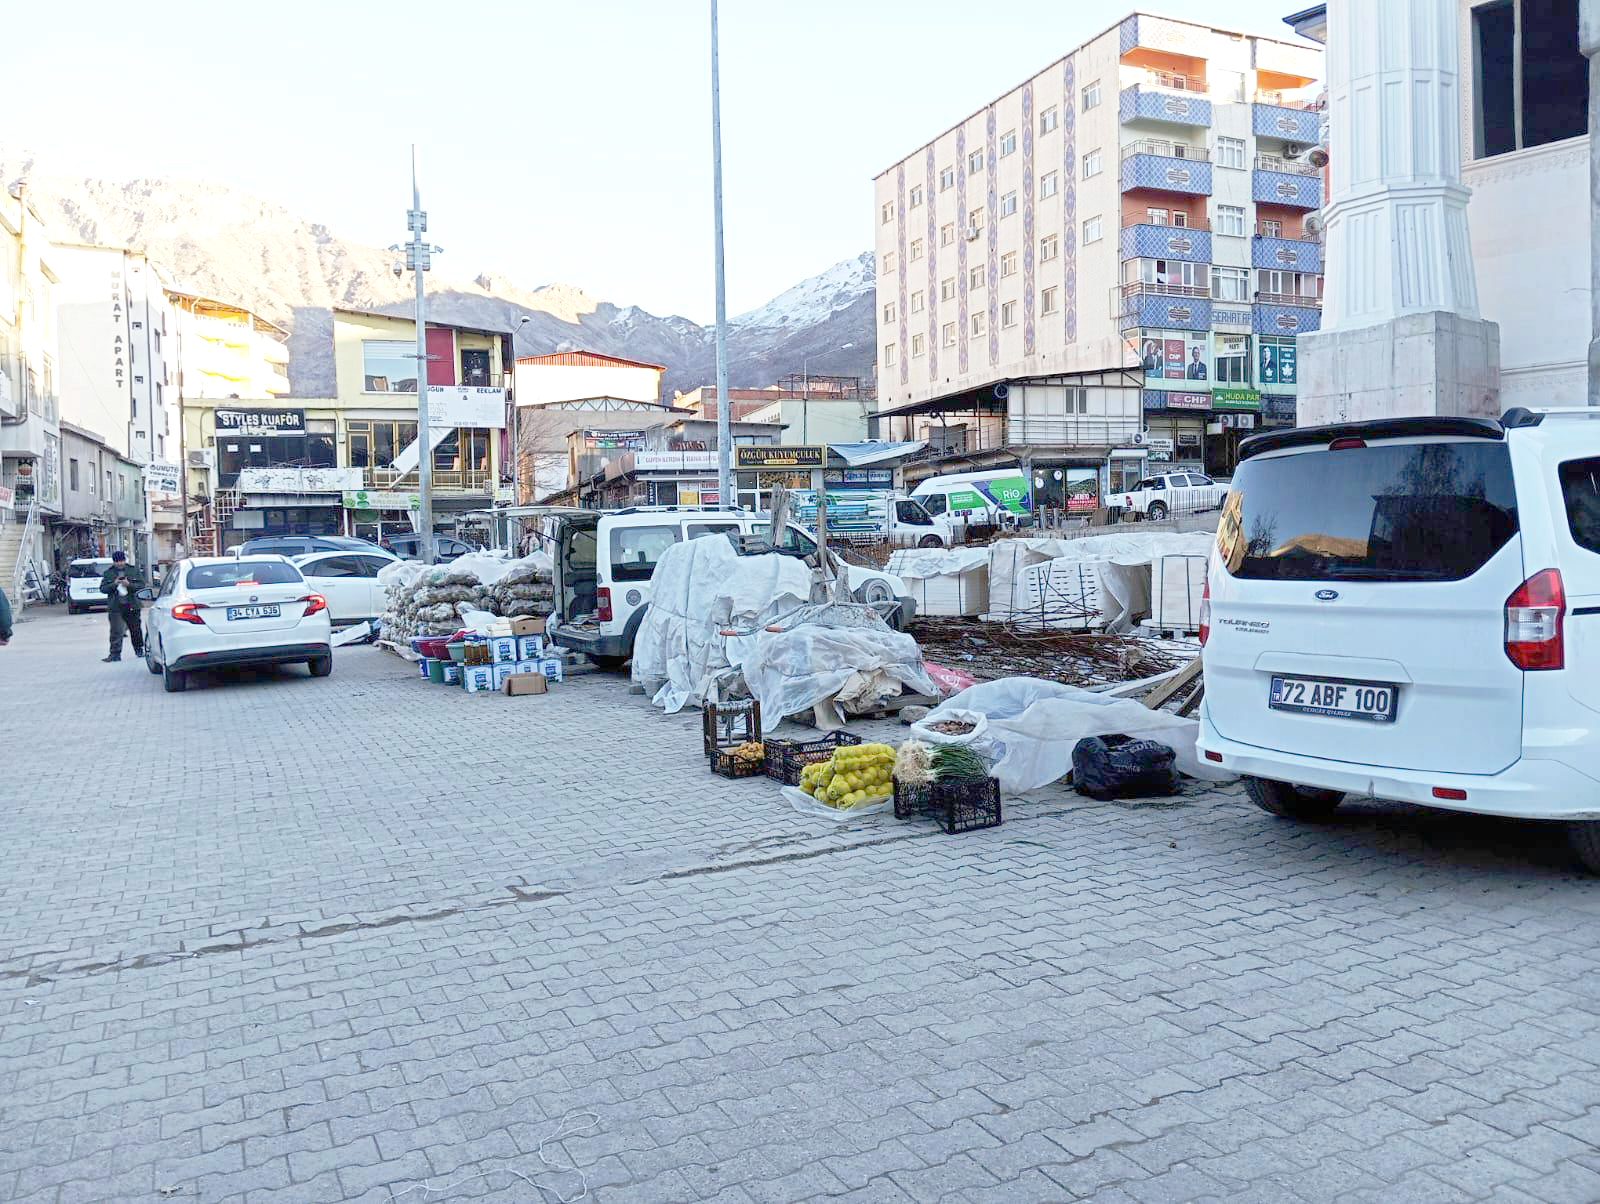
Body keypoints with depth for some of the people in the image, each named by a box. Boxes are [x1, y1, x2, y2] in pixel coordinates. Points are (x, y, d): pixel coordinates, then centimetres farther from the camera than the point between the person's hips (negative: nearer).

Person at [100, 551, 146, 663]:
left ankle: (139, 650, 26)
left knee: (136, 630, 10)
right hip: (115, 608, -1)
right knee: (116, 632, -8)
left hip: (132, 606, 1)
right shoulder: (108, 573, 7)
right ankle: (115, 654, -6)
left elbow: (141, 585, 1)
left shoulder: (134, 570, 6)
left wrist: (129, 584, -16)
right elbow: (103, 589, 2)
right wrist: (114, 584, -14)